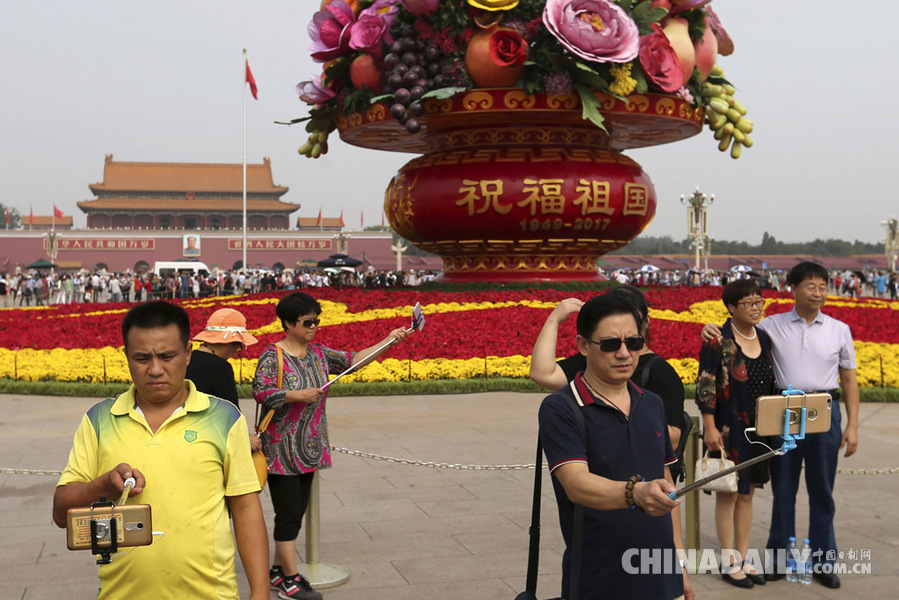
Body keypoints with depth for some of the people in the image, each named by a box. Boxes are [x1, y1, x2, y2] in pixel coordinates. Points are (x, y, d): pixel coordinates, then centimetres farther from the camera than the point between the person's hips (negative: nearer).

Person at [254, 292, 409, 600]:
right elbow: (260, 392, -22)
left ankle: (277, 570, 26)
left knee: (297, 511, 13)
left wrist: (388, 341, 2)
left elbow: (352, 360, 9)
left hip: (309, 447, 7)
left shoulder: (319, 353, 8)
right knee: (288, 513, -2)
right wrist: (299, 395, -24)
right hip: (281, 449, -7)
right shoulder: (272, 356, -11)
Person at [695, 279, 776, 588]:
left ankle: (743, 558, 24)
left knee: (747, 494, 13)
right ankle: (728, 563, 15)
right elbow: (705, 388, -15)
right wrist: (710, 428, -18)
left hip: (757, 429, 6)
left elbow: (771, 383, 14)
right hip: (728, 429, -6)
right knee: (728, 493, 3)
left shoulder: (764, 339, 6)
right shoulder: (718, 341, -14)